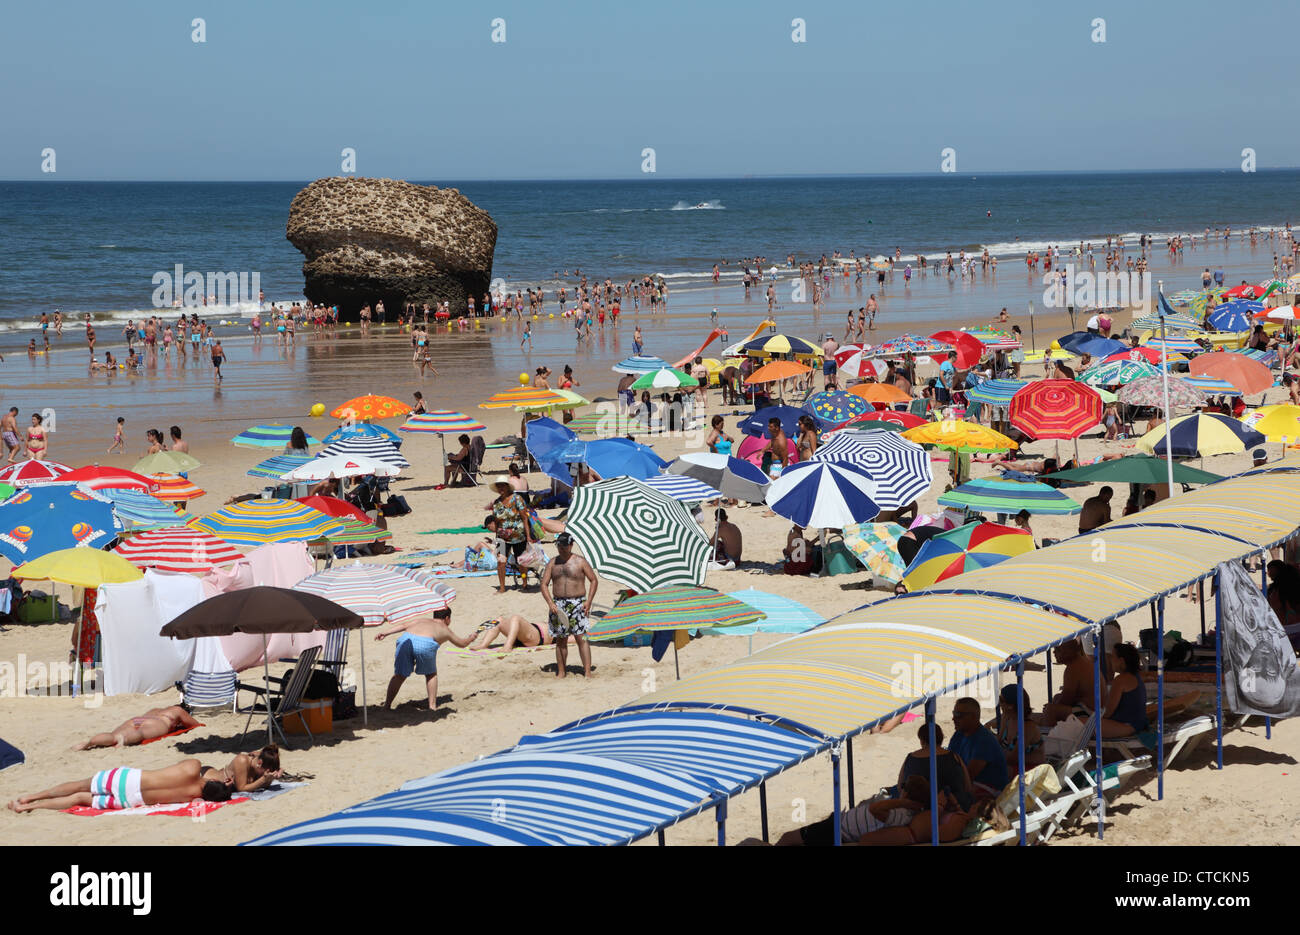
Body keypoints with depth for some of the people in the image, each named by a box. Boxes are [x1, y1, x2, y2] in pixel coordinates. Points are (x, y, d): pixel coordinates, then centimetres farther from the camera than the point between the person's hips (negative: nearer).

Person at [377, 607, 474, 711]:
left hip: (405, 639, 2)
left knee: (400, 675, 16)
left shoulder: (422, 620, 39)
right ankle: (432, 705, 16)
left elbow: (404, 625, 21)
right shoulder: (445, 629, 34)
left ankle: (386, 706, 15)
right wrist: (471, 638, 71)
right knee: (431, 674, 22)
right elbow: (462, 643, 50)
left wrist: (385, 632, 14)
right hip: (425, 644, -2)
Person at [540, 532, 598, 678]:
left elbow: (594, 580, 4)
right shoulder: (552, 564, 10)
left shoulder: (580, 562, 2)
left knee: (581, 638, -11)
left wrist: (589, 601, -7)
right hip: (558, 604, 3)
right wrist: (550, 603, -7)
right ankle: (561, 672, 13)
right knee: (560, 640, 6)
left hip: (577, 604, -3)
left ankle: (587, 672, -13)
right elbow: (544, 585, 8)